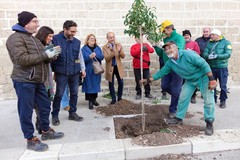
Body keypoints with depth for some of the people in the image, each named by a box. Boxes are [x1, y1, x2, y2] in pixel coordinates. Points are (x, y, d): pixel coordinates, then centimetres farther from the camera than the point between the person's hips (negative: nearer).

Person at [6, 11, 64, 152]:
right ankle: (31, 140, 14)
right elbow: (22, 59, -22)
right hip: (24, 82, -8)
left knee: (45, 106, 14)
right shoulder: (16, 38, -10)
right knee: (26, 111, 2)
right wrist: (45, 55, -19)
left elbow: (43, 59, 19)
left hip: (38, 81, 9)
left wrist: (52, 54, -2)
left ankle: (46, 131, 30)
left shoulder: (34, 39, 18)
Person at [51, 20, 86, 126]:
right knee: (59, 94, 3)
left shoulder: (77, 42, 5)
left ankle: (72, 113, 27)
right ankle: (55, 115, 20)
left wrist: (82, 69, 8)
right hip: (61, 72, -4)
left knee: (74, 93, 11)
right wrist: (53, 70, -2)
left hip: (75, 72, 4)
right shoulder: (55, 39, -7)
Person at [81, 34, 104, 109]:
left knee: (96, 84, 10)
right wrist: (89, 56, -24)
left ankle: (94, 99, 24)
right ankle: (90, 101, 5)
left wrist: (96, 55, -17)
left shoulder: (98, 48, 11)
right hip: (88, 70, -4)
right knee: (89, 85, -2)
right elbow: (82, 59, -9)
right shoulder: (84, 49, -1)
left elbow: (102, 57, 0)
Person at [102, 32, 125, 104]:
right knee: (111, 84, 6)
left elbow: (123, 56, -5)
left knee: (121, 83, 3)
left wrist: (119, 51, -24)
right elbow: (106, 58, -16)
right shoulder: (104, 47, -5)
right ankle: (113, 99, 19)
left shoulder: (119, 45, 2)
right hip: (110, 68, -2)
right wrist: (113, 52, -28)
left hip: (118, 67, 2)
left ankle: (119, 97, 22)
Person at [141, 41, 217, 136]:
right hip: (190, 80, 6)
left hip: (203, 77, -6)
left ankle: (209, 123, 7)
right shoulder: (170, 63, -8)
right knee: (183, 98, 7)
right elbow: (161, 72, 2)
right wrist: (148, 80, -3)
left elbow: (204, 64, -27)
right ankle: (179, 118, 22)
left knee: (208, 101, -7)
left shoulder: (187, 54, -29)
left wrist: (211, 79, -29)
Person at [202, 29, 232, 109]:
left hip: (222, 68, -3)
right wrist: (208, 56, -26)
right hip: (211, 67, 3)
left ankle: (223, 101, 18)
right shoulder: (209, 43, 7)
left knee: (223, 85, 3)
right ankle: (213, 99, 28)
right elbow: (204, 53, -3)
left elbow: (228, 54, -14)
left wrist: (216, 56, -26)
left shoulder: (226, 42, -2)